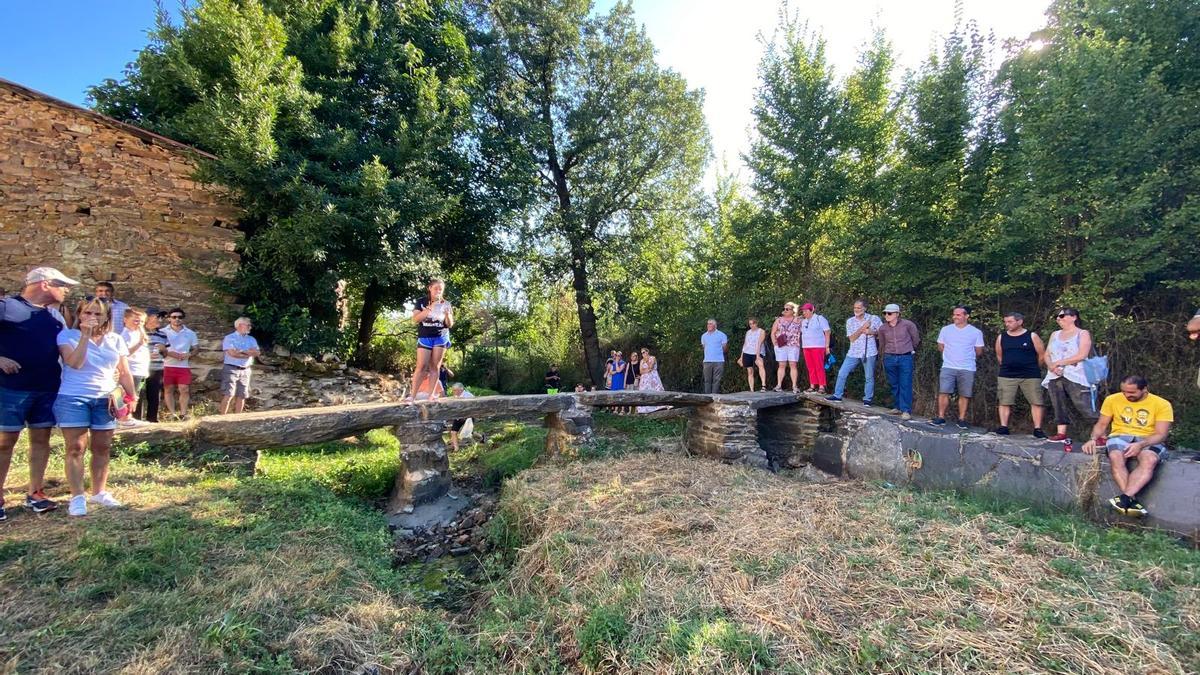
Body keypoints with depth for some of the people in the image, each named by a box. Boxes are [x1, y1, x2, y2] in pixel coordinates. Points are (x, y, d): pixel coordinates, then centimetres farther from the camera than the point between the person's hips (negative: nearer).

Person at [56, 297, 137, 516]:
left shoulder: (115, 339, 8)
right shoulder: (67, 335, -1)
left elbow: (125, 373, 10)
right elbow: (75, 363, -17)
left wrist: (133, 396, 3)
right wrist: (85, 335, -20)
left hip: (105, 400, 3)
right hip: (72, 399, -3)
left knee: (102, 448, 8)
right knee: (76, 448, -2)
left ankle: (99, 492, 18)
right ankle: (77, 497, 2)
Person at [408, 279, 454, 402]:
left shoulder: (446, 304, 7)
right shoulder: (422, 302, 3)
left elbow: (450, 325, 4)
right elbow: (415, 319, -8)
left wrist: (447, 314, -16)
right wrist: (430, 308, -18)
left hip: (441, 337, 1)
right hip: (424, 337, -1)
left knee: (435, 366, -1)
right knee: (421, 366, -8)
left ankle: (432, 394, 2)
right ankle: (412, 396, -7)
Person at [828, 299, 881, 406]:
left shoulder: (874, 319, -1)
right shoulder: (850, 321, 4)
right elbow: (852, 338, -4)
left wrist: (872, 332, -14)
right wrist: (862, 328, -15)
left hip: (869, 352, -2)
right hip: (853, 353, 2)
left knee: (869, 377, 5)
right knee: (842, 373, 0)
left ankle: (867, 399, 18)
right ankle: (837, 395, 12)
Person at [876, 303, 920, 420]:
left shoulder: (908, 324, -6)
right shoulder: (882, 328, 2)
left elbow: (916, 339, 9)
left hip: (905, 358, -3)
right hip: (889, 359, 3)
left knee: (905, 384, -5)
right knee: (894, 384, 10)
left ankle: (906, 410, -2)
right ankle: (899, 407, 22)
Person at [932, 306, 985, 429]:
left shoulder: (976, 332, 2)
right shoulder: (946, 329, 6)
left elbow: (979, 351, 6)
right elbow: (940, 347, 11)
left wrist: (966, 355, 7)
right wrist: (951, 354, 3)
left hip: (967, 369, 0)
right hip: (948, 367, 1)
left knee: (964, 395, 4)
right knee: (943, 392, -6)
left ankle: (961, 419, 14)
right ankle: (941, 418, 1)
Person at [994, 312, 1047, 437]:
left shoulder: (1032, 336, -2)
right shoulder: (1001, 337, 5)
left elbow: (1042, 354, 4)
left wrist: (1032, 368, 10)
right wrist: (1008, 367, 15)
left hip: (1030, 376, -1)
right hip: (1006, 376, 2)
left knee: (1036, 402, -1)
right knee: (1004, 402, -1)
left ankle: (1037, 429, 6)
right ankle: (1003, 427, 3)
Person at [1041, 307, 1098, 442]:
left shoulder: (1083, 334, 3)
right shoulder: (1055, 334, 18)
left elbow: (1081, 355, -10)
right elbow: (1047, 355, 13)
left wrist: (1057, 363, -9)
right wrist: (1051, 366, -7)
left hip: (1075, 377, -5)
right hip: (1055, 377, 5)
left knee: (1087, 409, -10)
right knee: (1059, 407, 3)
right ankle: (1061, 434, 4)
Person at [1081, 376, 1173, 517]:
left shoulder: (1162, 404, 1)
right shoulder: (1112, 399, 7)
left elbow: (1161, 434, -6)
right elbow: (1101, 424, 12)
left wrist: (1141, 445, -26)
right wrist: (1093, 439, -9)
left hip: (1149, 441, -1)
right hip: (1120, 437, 1)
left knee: (1150, 460, -38)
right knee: (1116, 457, -36)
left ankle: (1125, 498, -45)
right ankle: (1132, 501, -40)